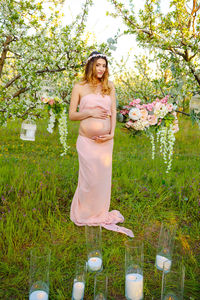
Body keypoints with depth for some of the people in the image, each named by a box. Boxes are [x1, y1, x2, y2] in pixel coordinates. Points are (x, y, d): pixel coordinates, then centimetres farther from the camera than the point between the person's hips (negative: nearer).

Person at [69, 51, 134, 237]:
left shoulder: (109, 86, 10)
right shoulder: (79, 87, 3)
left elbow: (113, 112, 8)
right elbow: (71, 115, 1)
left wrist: (112, 133, -6)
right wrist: (90, 113, -13)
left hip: (106, 140, 3)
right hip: (87, 140, -3)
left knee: (104, 176, 9)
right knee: (89, 178, 1)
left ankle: (101, 213, 27)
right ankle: (83, 215, 23)